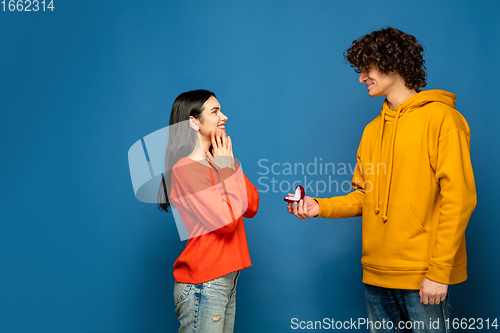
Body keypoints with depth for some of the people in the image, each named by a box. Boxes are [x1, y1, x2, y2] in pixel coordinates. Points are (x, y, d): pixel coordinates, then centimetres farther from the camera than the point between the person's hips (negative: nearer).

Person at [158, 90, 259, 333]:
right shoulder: (186, 169, -15)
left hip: (227, 278, 8)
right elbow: (227, 220, -20)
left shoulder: (218, 161, 10)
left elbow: (251, 207, 5)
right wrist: (228, 168, -11)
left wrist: (230, 165, -3)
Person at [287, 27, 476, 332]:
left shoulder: (440, 118, -7)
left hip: (423, 277, -6)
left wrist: (439, 272, -16)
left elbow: (458, 197, -13)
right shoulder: (373, 129, 15)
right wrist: (321, 207, 1)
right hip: (377, 273, 6)